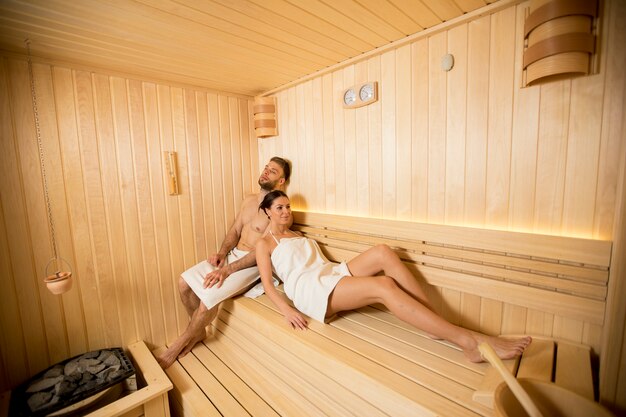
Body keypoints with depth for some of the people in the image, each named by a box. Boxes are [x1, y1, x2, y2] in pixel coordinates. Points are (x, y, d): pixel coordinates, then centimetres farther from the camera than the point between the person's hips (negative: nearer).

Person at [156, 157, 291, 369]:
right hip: (232, 254, 8)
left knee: (210, 294, -23)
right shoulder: (249, 200, 11)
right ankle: (199, 331, 20)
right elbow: (235, 230, 14)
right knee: (185, 282, -3)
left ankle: (179, 344, 6)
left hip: (253, 264, -7)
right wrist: (222, 253, -6)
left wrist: (228, 270, -23)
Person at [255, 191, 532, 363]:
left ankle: (435, 323, -19)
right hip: (309, 289, -6)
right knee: (383, 285, -29)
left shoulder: (296, 235, 30)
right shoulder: (264, 244, 10)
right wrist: (287, 310, -16)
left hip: (332, 274, 7)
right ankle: (470, 342, -29)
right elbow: (267, 283, -2)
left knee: (383, 252, -20)